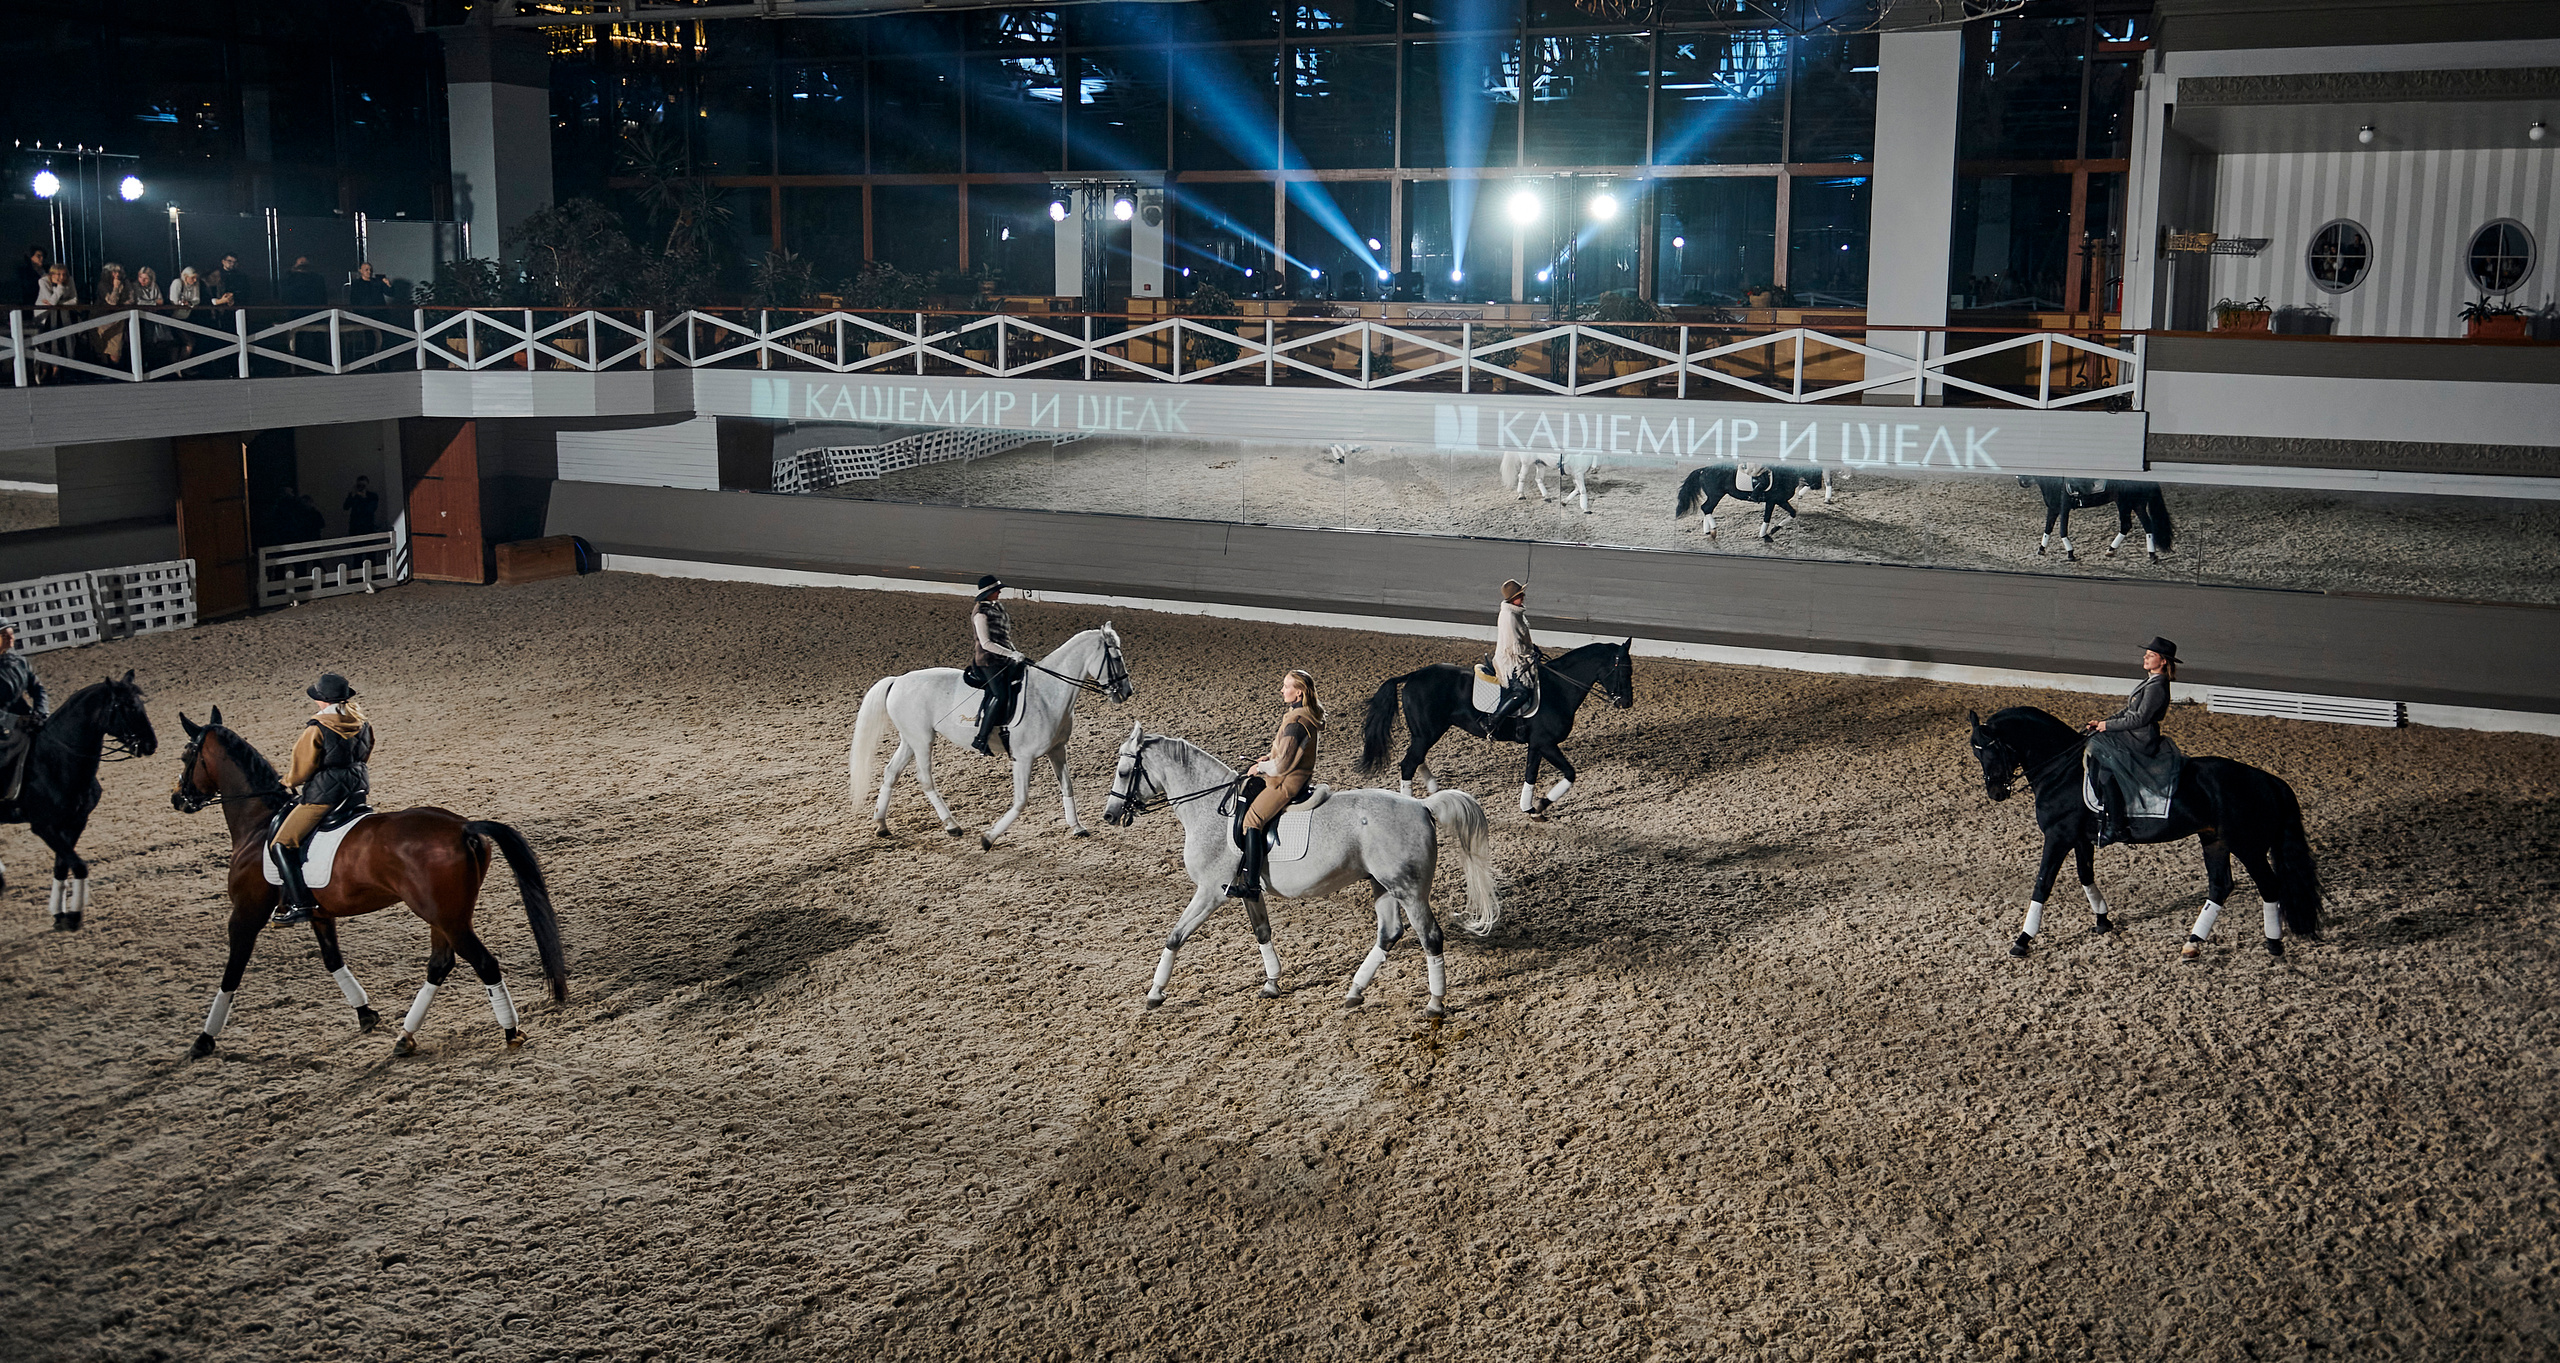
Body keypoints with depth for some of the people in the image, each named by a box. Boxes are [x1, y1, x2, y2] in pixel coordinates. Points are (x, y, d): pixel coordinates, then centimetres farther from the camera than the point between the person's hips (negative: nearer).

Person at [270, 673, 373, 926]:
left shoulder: (316, 730, -15)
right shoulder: (363, 725, 5)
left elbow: (301, 771, -8)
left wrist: (287, 780, 13)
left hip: (323, 795, -8)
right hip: (357, 793, 8)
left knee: (283, 843, -1)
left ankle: (300, 904, -10)